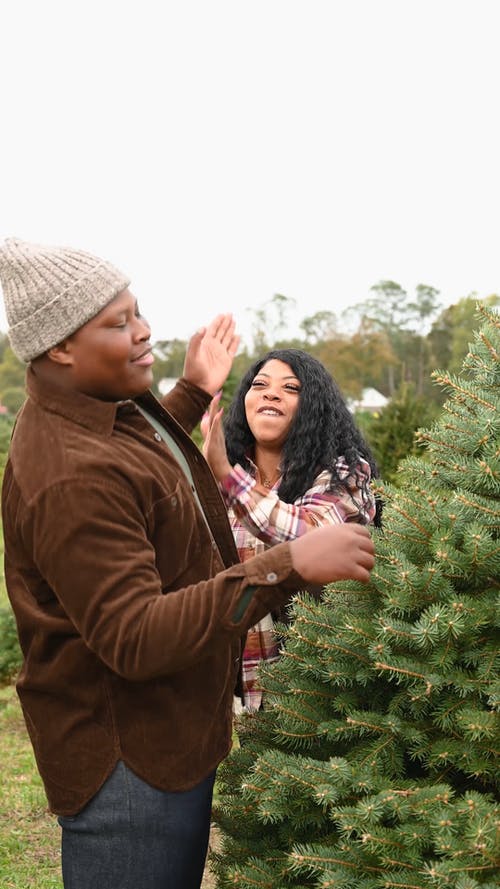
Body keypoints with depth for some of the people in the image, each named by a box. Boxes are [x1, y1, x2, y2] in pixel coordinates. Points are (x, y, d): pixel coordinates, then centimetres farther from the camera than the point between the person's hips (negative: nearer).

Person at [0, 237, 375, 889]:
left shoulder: (104, 404, 5)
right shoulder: (70, 479, -29)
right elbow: (135, 638, -33)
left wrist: (194, 393, 25)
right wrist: (284, 568, -38)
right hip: (127, 757, -10)